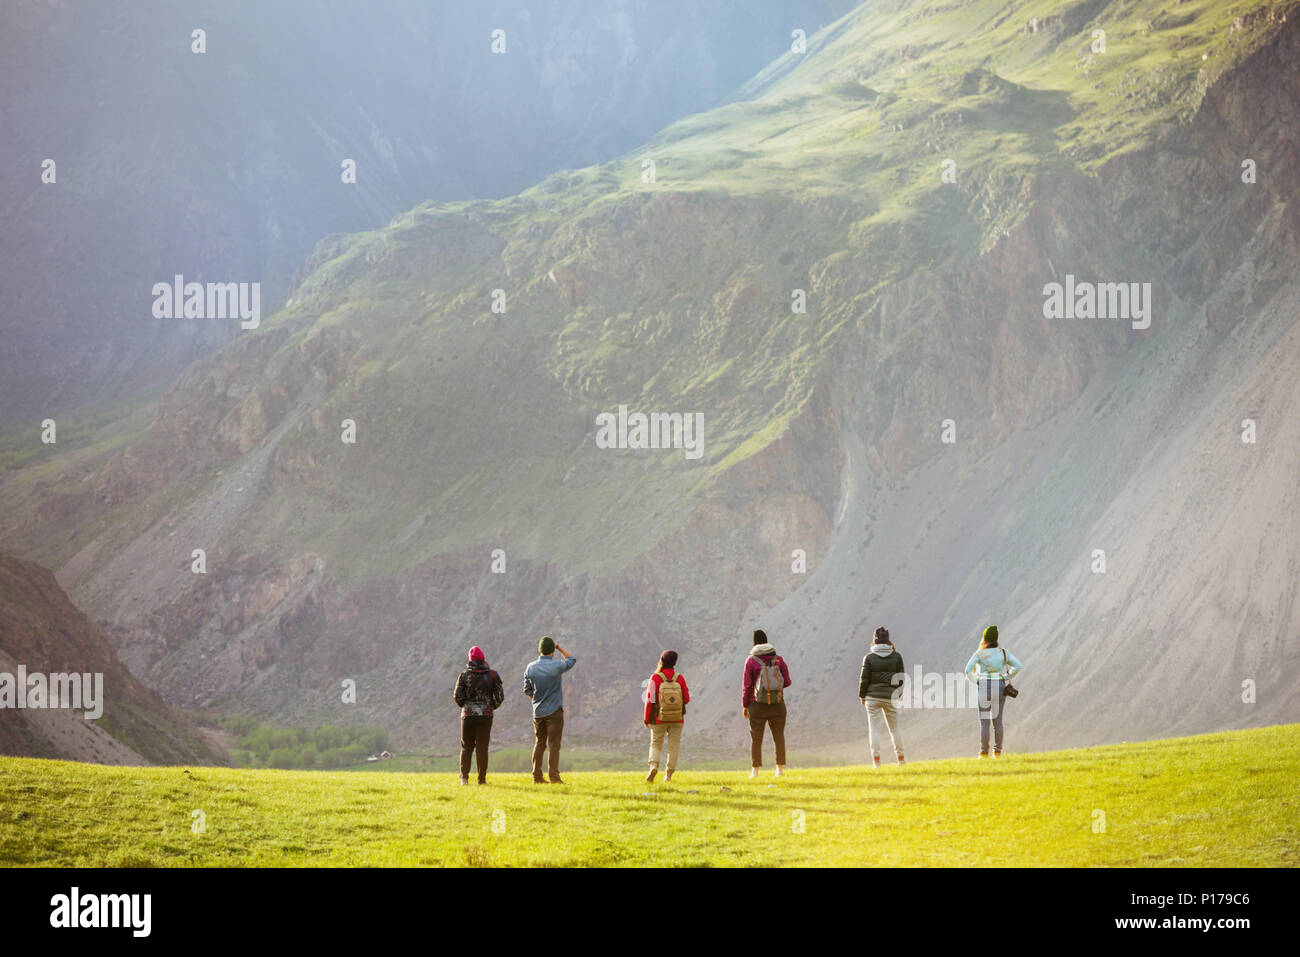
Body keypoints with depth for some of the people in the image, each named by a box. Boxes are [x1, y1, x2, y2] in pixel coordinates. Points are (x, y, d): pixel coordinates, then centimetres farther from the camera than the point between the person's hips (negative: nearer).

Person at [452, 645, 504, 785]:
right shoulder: (492, 675, -1)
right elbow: (500, 696, 0)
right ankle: (482, 779, 2)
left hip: (468, 715, 0)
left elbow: (457, 696, -2)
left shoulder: (464, 675, -3)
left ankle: (464, 777, 4)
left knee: (466, 747, 11)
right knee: (482, 747, 4)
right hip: (486, 716, 0)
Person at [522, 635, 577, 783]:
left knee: (539, 744, 13)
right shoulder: (557, 666, -13)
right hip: (554, 711, -4)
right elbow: (571, 660, 6)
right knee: (554, 745, -3)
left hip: (538, 712, 4)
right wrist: (559, 648, 10)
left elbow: (527, 690, 7)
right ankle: (554, 777, -7)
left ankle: (537, 776, 15)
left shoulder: (530, 668, 0)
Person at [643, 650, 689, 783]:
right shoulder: (680, 679, -6)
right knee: (673, 746, 11)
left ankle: (653, 766, -14)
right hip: (677, 720, 1)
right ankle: (668, 775, 9)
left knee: (656, 745, 11)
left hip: (659, 719, -1)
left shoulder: (655, 678, -11)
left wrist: (647, 719, -4)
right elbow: (687, 699, -1)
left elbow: (650, 700, -12)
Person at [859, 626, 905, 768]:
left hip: (873, 696, -2)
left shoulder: (869, 657, -6)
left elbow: (864, 679, -4)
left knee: (872, 728, 3)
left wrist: (862, 696, 9)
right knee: (894, 728, 14)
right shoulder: (896, 656, -1)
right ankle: (900, 759, 16)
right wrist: (899, 693, 16)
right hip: (890, 697, 2)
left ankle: (876, 760, -6)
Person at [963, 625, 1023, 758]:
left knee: (984, 722, 2)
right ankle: (997, 751, 11)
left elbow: (968, 670, -12)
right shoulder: (1003, 652, 1)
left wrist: (976, 682, 1)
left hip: (984, 688, -2)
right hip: (999, 688, 2)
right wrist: (1007, 678, 5)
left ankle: (984, 752, -2)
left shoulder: (979, 653, -5)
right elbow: (1019, 666, -3)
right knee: (997, 721, 11)